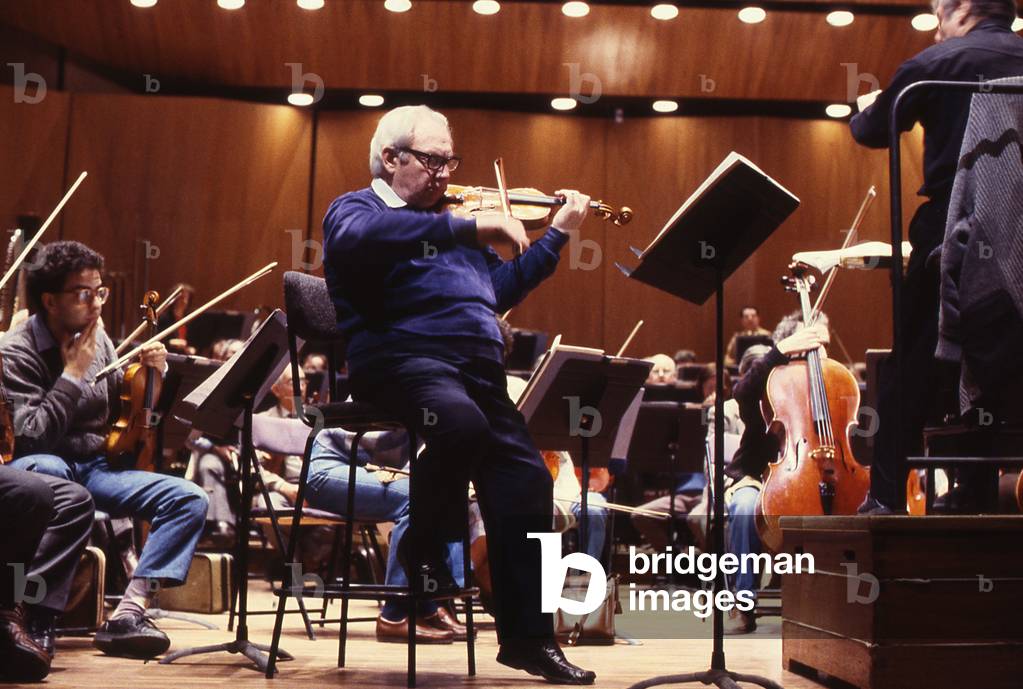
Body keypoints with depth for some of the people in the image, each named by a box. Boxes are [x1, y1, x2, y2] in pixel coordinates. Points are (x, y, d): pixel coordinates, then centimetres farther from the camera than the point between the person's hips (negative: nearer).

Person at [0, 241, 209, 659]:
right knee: (47, 470, -42)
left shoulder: (98, 337, 9)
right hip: (43, 466, -6)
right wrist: (73, 373, -18)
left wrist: (150, 374, -1)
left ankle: (129, 611, -30)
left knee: (188, 498, -17)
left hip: (96, 466, 6)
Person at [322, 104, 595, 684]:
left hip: (477, 365, 7)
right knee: (462, 423, -37)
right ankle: (428, 553, -9)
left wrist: (558, 234, 29)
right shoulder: (357, 207, 6)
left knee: (525, 474, -8)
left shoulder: (456, 227, 28)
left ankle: (528, 635, 2)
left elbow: (502, 289, 35)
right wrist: (467, 227, -23)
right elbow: (358, 238, -21)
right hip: (404, 356, -7)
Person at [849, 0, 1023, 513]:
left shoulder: (937, 63, -2)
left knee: (910, 367, 3)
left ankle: (888, 497, 1)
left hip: (950, 238, -4)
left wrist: (868, 107, 29)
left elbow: (871, 133, 7)